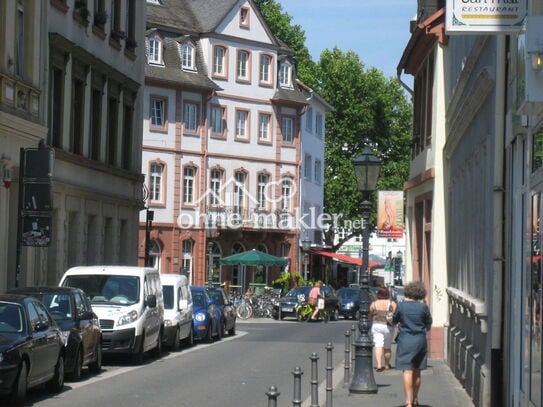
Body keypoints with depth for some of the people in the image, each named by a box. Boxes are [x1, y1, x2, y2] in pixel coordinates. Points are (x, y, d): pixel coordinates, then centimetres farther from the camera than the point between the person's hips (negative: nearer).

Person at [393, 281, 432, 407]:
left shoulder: (401, 305, -6)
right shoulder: (423, 307, -5)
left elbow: (394, 321, 8)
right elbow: (429, 324, 6)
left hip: (405, 341, -2)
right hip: (420, 341, 2)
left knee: (407, 371, -5)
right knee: (417, 371, 15)